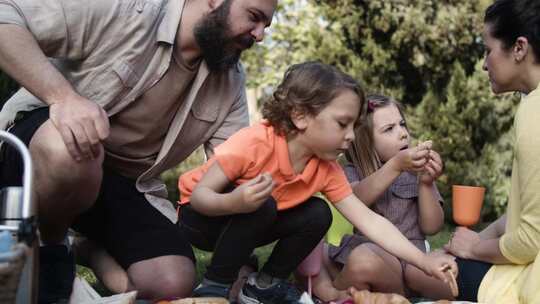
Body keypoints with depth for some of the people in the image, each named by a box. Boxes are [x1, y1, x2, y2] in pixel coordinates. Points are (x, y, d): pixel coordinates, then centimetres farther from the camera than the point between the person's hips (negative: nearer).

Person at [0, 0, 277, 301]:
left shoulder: (231, 78, 0)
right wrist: (62, 95, -38)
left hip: (130, 183, 5)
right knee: (70, 153, -40)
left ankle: (90, 246, 14)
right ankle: (47, 250, -7)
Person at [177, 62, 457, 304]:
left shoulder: (327, 170, -14)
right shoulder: (254, 143, -32)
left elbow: (369, 221, -16)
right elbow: (200, 194, -28)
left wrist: (424, 262, -24)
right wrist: (234, 203, -50)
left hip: (255, 224, 6)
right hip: (202, 216, -5)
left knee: (317, 214, -14)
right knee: (261, 204, -34)